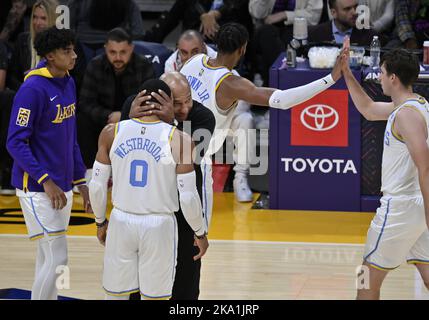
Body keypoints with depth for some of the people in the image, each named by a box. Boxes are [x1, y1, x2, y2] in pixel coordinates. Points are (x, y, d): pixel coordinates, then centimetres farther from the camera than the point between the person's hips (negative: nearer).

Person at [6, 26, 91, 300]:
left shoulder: (69, 84, 9)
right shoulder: (33, 88, -17)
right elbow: (16, 142, -18)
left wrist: (81, 181, 15)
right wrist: (45, 181, -23)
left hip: (63, 187, 8)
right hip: (37, 189, -8)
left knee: (48, 258, 13)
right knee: (57, 258, -10)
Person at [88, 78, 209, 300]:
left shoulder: (112, 133, -3)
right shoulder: (179, 140, -11)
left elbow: (97, 186, 1)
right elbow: (188, 197, -9)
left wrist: (100, 222, 18)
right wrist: (200, 233, 6)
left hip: (121, 221, 2)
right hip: (159, 226, -2)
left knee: (115, 295, 13)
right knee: (153, 298, 8)